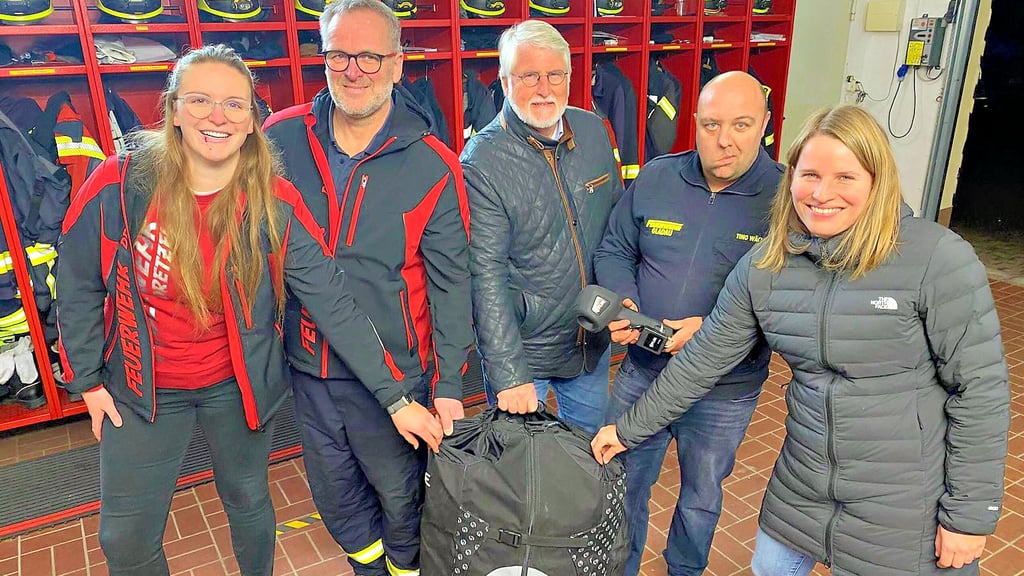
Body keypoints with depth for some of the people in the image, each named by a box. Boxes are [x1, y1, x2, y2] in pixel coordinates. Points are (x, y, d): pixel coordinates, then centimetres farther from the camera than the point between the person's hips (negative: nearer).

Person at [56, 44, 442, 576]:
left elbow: (333, 302, -20)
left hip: (239, 387, 0)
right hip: (141, 391, 1)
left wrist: (395, 395, -23)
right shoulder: (118, 186, -16)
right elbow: (78, 286, -2)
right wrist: (88, 378, 2)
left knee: (248, 503, 21)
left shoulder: (276, 204, -17)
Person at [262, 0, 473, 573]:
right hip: (306, 365, 4)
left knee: (401, 495, 17)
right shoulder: (281, 138, -5)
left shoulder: (433, 166, -13)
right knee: (334, 496, 23)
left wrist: (448, 385, -8)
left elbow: (451, 284, -9)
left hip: (393, 373, -3)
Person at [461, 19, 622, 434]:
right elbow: (487, 277, -23)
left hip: (593, 340, 5)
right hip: (519, 349, -5)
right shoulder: (482, 162, -21)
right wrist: (508, 374, -24)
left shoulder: (594, 131, -2)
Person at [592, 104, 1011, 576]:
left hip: (908, 509, -4)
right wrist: (630, 429, 4)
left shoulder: (939, 259, -16)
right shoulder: (764, 266, -4)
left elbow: (980, 390, -12)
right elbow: (702, 359, 2)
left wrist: (970, 515, -9)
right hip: (801, 490, 4)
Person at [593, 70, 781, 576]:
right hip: (642, 370, 2)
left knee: (701, 497, 22)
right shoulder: (655, 178, -4)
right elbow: (614, 251, 5)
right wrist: (624, 302, -14)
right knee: (621, 484, 18)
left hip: (726, 389, -2)